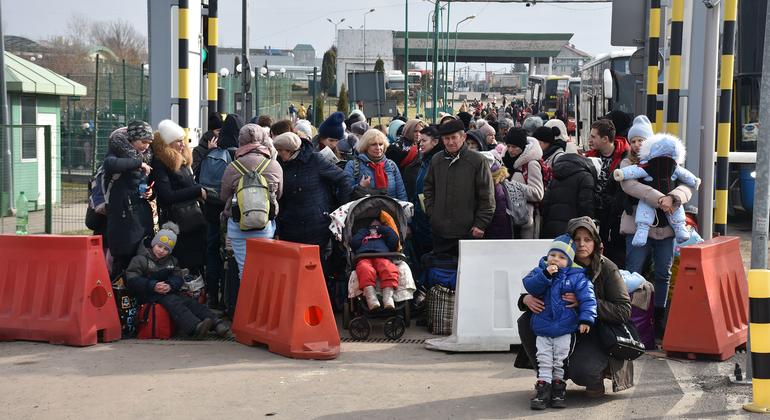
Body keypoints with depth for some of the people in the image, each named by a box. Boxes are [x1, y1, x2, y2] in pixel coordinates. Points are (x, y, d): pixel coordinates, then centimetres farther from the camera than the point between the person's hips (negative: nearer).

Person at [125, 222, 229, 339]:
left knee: (189, 301, -19)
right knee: (173, 302, -32)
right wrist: (153, 286, -22)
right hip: (149, 296, -6)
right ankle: (195, 327, -56)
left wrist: (170, 286, -17)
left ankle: (215, 324, -37)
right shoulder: (141, 259, -1)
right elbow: (131, 280, -10)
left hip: (168, 292, 6)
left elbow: (178, 277, 8)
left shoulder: (171, 261, 19)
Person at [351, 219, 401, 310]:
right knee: (365, 269, -39)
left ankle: (388, 298, -56)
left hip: (382, 257, 1)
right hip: (364, 257, -1)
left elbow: (394, 240, 21)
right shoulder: (363, 235, 43)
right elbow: (354, 243, 22)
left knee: (389, 269, -38)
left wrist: (382, 229, 30)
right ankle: (371, 299, -58)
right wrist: (365, 231, 29)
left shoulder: (384, 235, 42)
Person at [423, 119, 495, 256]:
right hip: (439, 230, 4)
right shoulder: (436, 160, 8)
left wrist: (480, 224, -9)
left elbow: (487, 197, -5)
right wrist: (431, 213, 7)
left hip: (468, 232, -4)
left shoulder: (477, 161, -6)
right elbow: (428, 188, 19)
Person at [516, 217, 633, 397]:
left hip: (596, 335, -4)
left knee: (581, 372, -31)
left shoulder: (607, 269, -12)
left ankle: (596, 377, 9)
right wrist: (527, 299, -23)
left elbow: (624, 311, -16)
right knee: (526, 321, -17)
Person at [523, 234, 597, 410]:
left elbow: (587, 298, -12)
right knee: (544, 360, 2)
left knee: (561, 360, 6)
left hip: (565, 329, -2)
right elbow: (529, 286, -14)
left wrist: (586, 318, -22)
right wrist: (545, 275, -26)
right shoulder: (540, 271, 2)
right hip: (542, 328, 2)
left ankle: (558, 385, 18)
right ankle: (543, 387, 5)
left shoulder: (577, 277, -7)